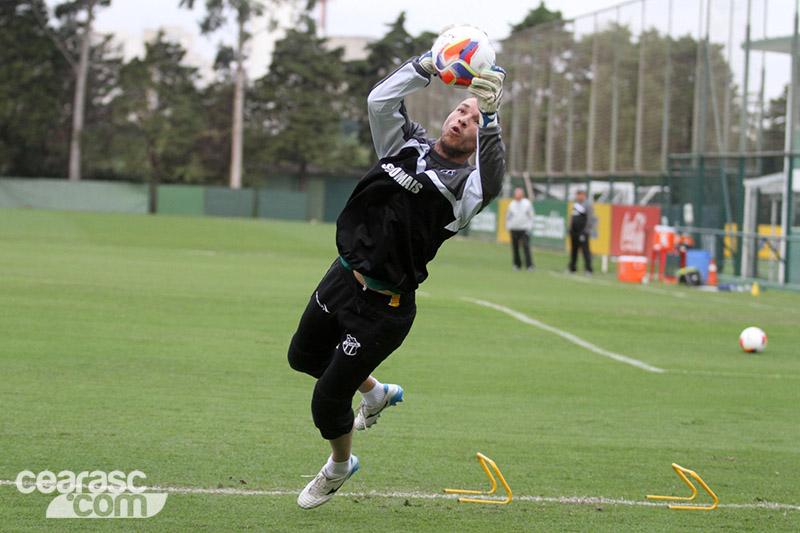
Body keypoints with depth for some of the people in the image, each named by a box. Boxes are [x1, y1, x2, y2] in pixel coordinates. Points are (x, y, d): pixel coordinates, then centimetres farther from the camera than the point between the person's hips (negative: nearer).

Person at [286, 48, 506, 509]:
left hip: (383, 308, -7)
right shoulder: (408, 145, 7)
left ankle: (340, 466, 31)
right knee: (304, 356, 28)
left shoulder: (465, 185, -12)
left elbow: (492, 175, -34)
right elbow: (380, 100, -1)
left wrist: (490, 114, -37)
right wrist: (430, 65, -9)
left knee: (328, 400, 1)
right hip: (342, 279, 7)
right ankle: (375, 392, 51)